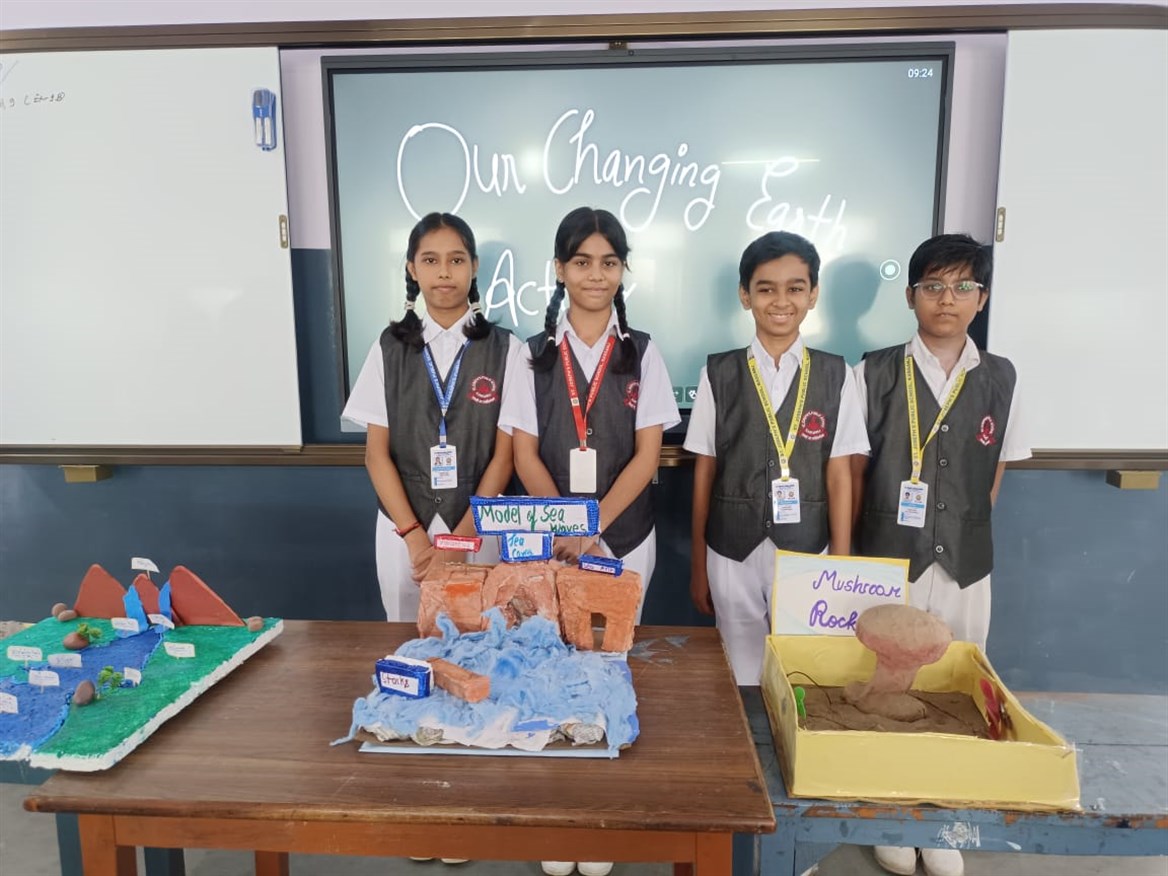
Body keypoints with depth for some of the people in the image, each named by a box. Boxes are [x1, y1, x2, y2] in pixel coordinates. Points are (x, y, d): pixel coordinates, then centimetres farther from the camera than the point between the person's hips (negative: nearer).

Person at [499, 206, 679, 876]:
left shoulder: (642, 354, 1)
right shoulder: (534, 355, 2)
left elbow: (648, 455, -4)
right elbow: (525, 455, -1)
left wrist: (592, 526, -15)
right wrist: (562, 528, -14)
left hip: (624, 536, 0)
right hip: (549, 538, 1)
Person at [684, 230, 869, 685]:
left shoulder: (835, 375, 0)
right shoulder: (719, 373, -1)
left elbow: (838, 475, 1)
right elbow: (704, 472, 2)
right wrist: (698, 566, 6)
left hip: (807, 554, 0)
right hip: (733, 554, 0)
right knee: (742, 677, 10)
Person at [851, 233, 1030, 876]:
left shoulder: (999, 379, 4)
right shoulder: (876, 373, -5)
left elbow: (994, 474, 11)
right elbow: (854, 470, -1)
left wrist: (962, 534, 7)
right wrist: (858, 553, 1)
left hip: (966, 564, 3)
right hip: (888, 561, -2)